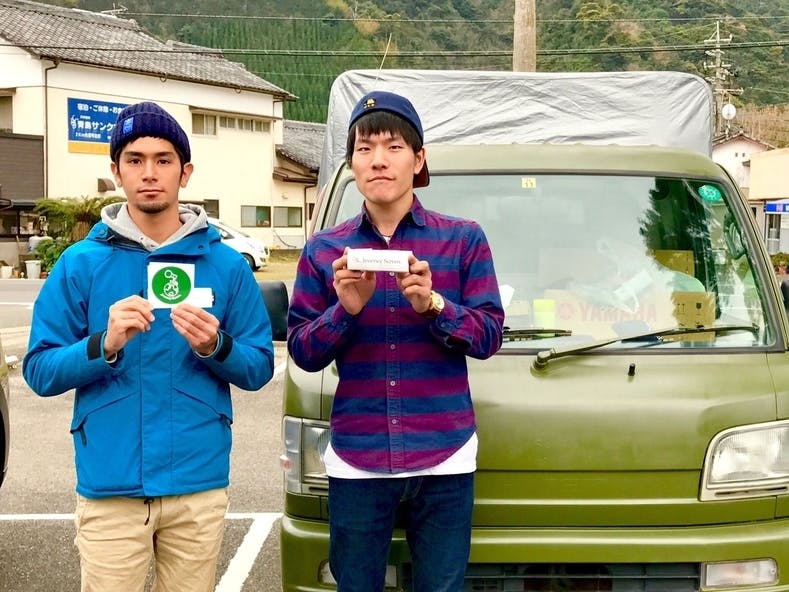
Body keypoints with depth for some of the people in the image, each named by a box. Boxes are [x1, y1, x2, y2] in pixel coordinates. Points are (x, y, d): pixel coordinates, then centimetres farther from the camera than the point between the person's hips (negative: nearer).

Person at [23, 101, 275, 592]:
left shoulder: (227, 265, 2)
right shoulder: (81, 264, 1)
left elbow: (260, 368, 4)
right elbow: (39, 371, -1)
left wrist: (216, 347, -16)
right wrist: (104, 346, -18)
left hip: (199, 484, 1)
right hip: (110, 486, -1)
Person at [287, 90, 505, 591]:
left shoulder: (464, 239, 2)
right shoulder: (324, 250, 6)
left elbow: (489, 337, -2)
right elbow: (302, 352, 4)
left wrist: (432, 304, -19)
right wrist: (346, 309, -14)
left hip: (444, 460, -1)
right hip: (356, 461, 1)